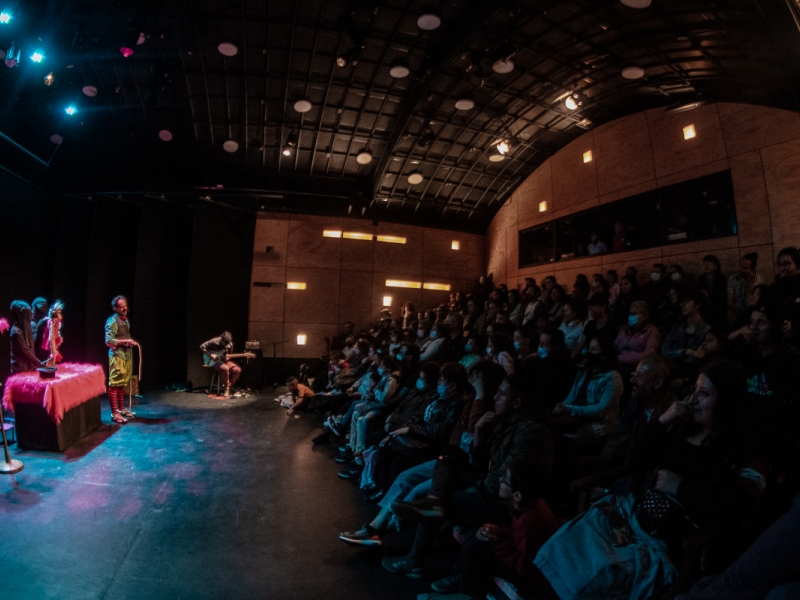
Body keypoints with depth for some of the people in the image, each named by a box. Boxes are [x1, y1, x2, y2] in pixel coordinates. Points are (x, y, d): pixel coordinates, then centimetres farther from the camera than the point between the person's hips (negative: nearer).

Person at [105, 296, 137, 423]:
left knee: (122, 384, 16)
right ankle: (114, 414, 0)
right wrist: (125, 341, -21)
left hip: (127, 354, 8)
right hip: (117, 355, -8)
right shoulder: (112, 321, -13)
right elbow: (108, 341, -19)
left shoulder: (126, 319, 13)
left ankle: (121, 409, 27)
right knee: (114, 385, -3)